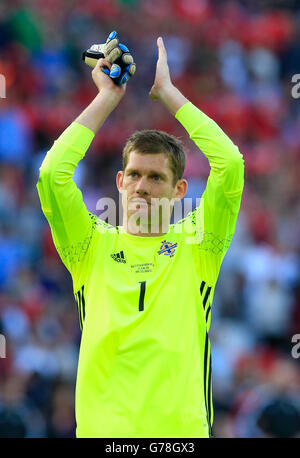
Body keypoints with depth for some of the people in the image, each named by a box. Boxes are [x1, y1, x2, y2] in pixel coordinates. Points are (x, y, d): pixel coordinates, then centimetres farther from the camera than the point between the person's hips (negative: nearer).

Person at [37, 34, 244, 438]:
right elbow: (52, 173, -6)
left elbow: (230, 165, -6)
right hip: (101, 426, 0)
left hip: (180, 424, 0)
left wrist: (167, 91, 1)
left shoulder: (195, 245, 7)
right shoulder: (94, 245, 8)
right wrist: (108, 98, 1)